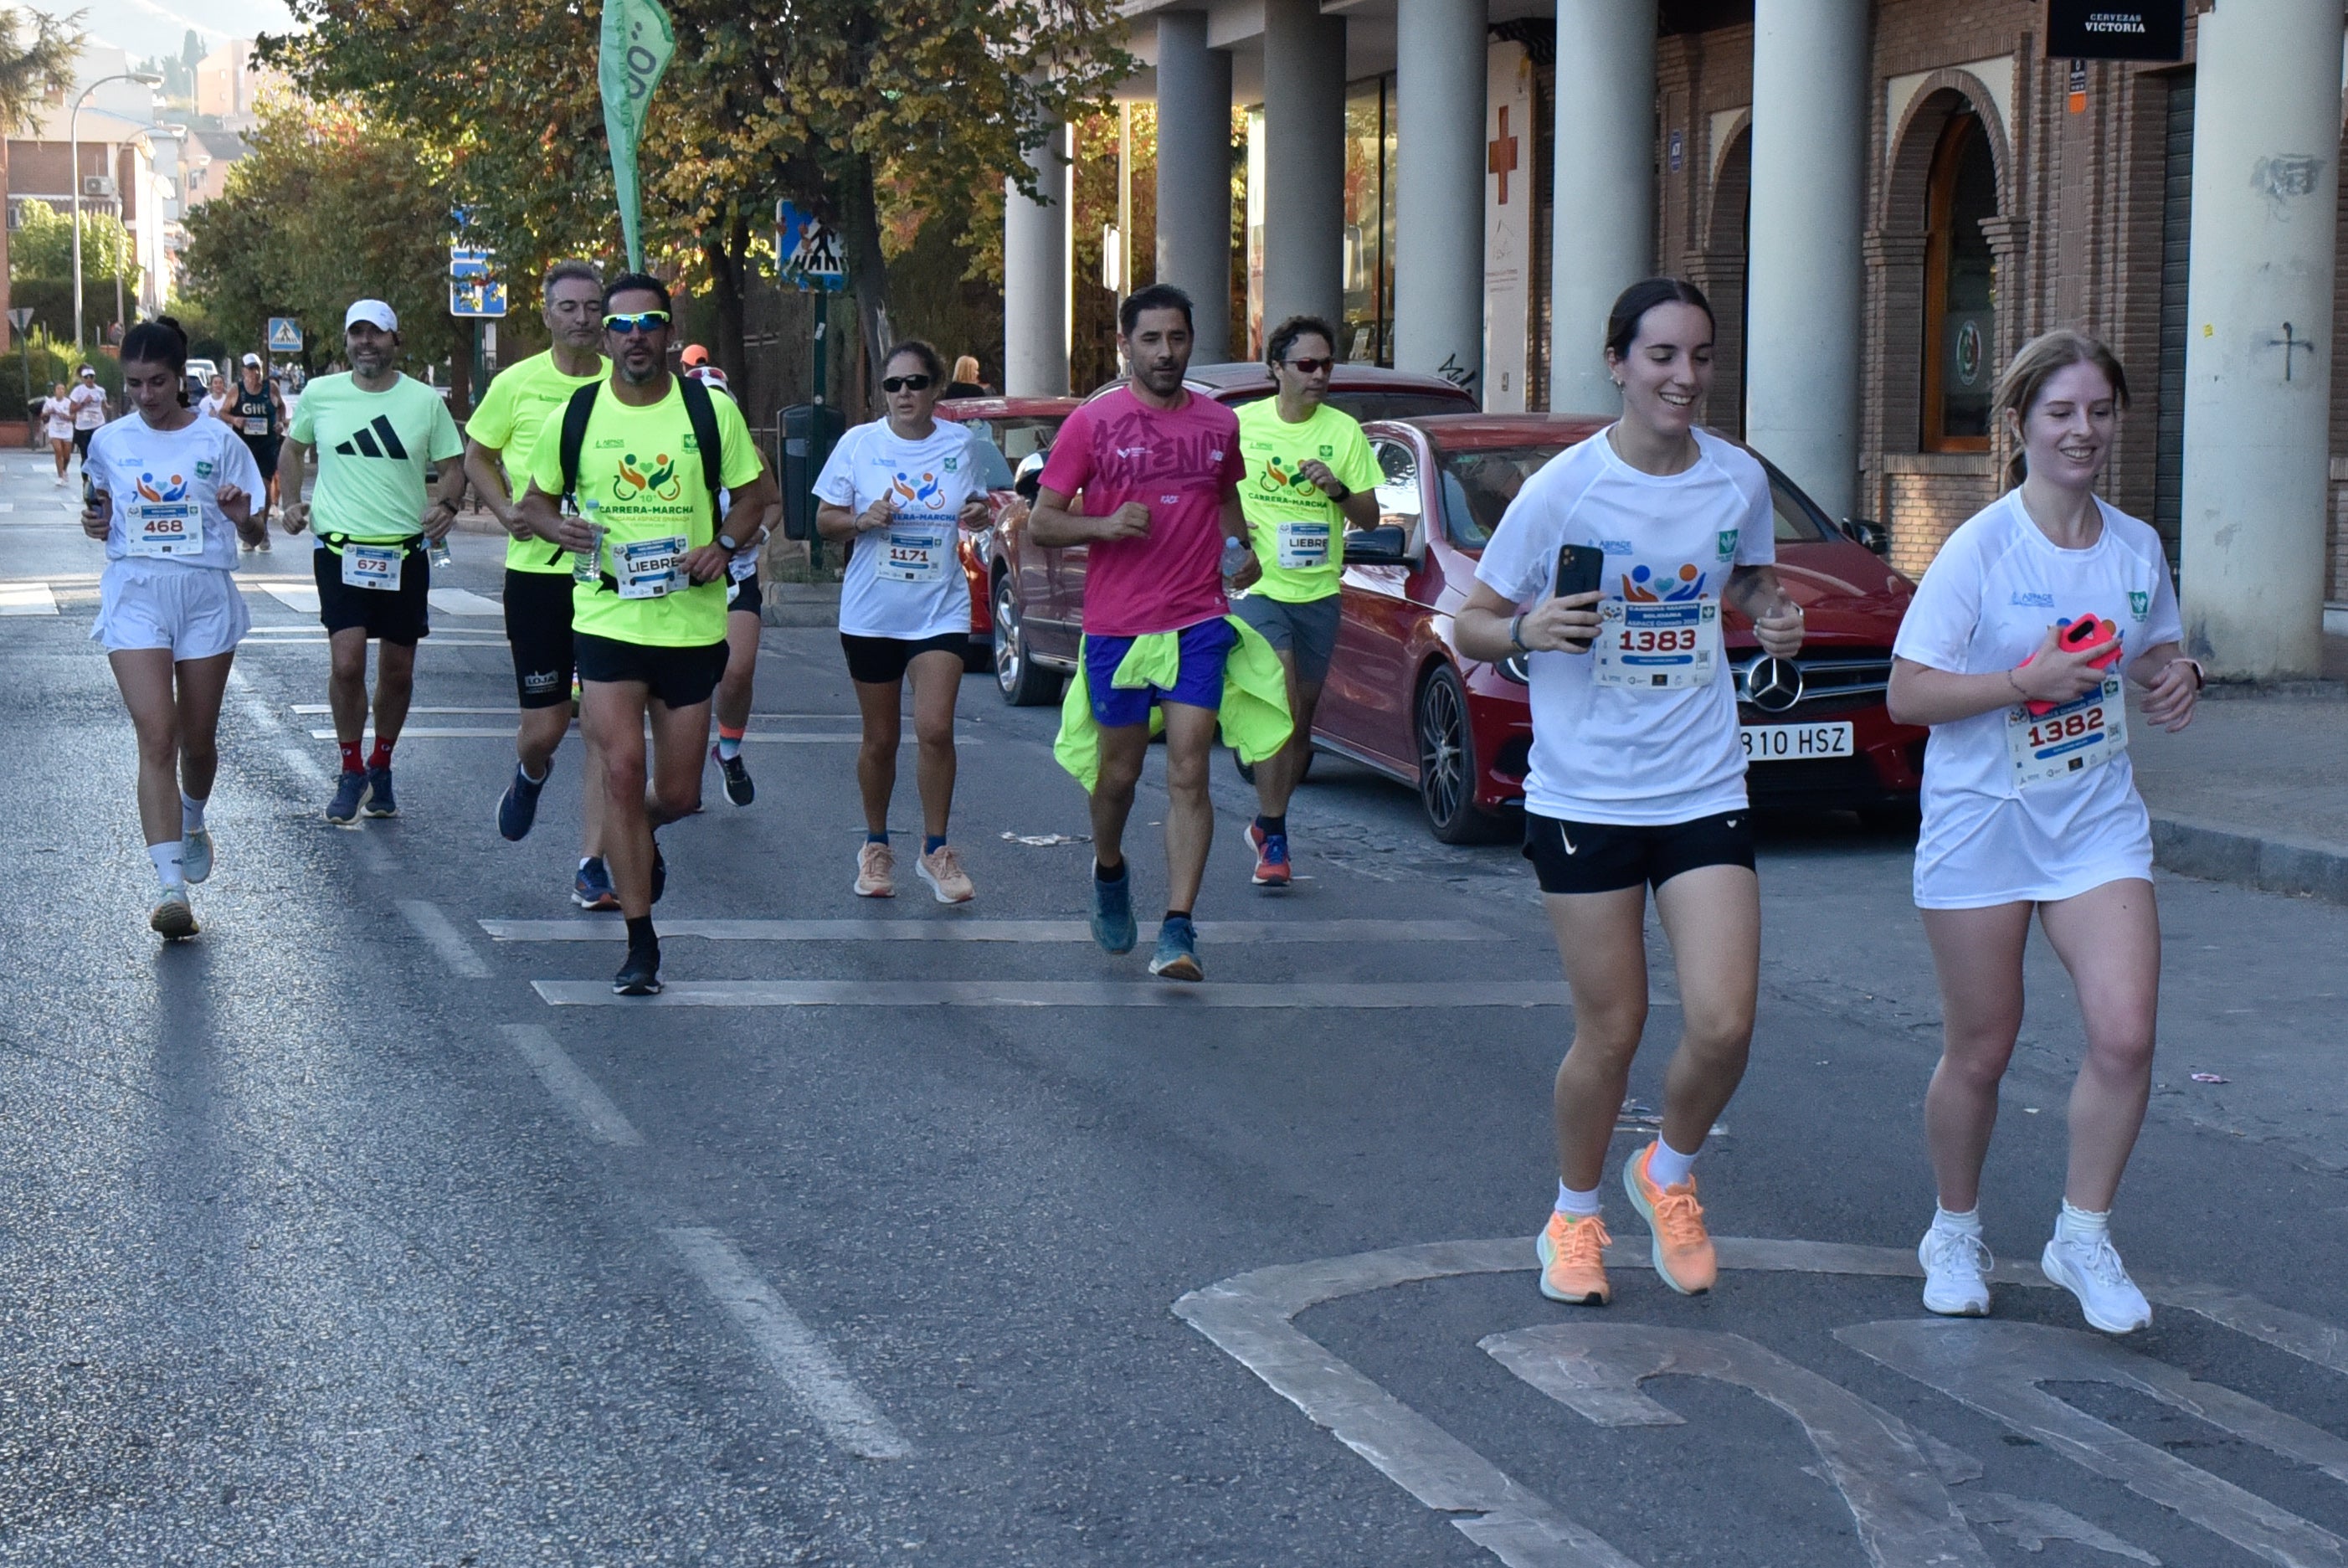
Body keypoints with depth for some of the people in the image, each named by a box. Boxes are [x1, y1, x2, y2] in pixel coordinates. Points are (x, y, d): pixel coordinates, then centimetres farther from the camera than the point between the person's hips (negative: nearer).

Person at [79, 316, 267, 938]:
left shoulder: (217, 440, -1)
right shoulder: (110, 443, 4)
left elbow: (255, 531, 3)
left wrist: (242, 516, -19)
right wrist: (95, 524, -6)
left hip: (206, 594, 0)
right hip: (135, 593, 0)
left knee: (198, 739, 12)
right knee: (157, 738, -13)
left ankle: (193, 825, 45)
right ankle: (171, 886, -18)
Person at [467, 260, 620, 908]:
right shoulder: (517, 383, 0)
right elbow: (477, 455, 13)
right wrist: (505, 509, -4)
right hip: (537, 569, 0)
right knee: (544, 726, 3)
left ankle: (592, 866, 3)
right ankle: (529, 776, 41)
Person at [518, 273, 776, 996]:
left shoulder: (710, 410, 0)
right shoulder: (576, 415, 1)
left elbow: (757, 493, 10)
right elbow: (536, 499, 12)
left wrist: (724, 545, -9)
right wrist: (561, 529, -10)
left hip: (691, 621, 1)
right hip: (606, 618, -1)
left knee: (677, 794, 6)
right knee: (622, 768, -11)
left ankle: (641, 837, 44)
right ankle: (640, 942, -2)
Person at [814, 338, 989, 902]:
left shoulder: (962, 444, 2)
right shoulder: (859, 443, -1)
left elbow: (976, 507, 15)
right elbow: (825, 518, 4)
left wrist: (979, 514, -9)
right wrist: (863, 520, -17)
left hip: (940, 610, 0)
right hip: (871, 614, 0)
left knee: (934, 729, -14)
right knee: (880, 739, 7)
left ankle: (936, 850, 1)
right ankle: (876, 846, 25)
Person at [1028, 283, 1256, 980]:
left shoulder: (1218, 423, 9)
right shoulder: (1092, 423, -1)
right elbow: (1040, 523, -1)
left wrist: (1241, 549, 7)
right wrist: (1106, 525, -18)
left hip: (1198, 621, 1)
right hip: (1116, 626, -1)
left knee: (1189, 775, -9)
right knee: (1119, 774, 11)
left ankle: (1178, 930, -11)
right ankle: (1109, 872, 41)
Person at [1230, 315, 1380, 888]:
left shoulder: (1345, 431, 4)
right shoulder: (1241, 424, 0)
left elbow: (1370, 517, 5)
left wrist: (1338, 489, -14)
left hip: (1319, 591, 3)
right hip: (1259, 585, -3)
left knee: (1302, 719, 11)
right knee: (1284, 711, -18)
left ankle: (1266, 822, 29)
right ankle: (1273, 841, -13)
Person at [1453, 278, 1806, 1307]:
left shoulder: (1740, 481, 2)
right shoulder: (1563, 489, -9)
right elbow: (1471, 624, -3)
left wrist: (1773, 614, 0)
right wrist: (1528, 629, -24)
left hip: (1705, 790, 3)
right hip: (1584, 796, -3)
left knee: (1723, 1023, -8)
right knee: (1610, 1032, 2)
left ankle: (1670, 1175, 22)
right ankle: (1575, 1215, 27)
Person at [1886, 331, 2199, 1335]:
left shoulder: (2136, 548, 3)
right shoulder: (1980, 550, -12)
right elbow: (1906, 694, -13)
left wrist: (2177, 676, -4)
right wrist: (2028, 681, -24)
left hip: (2098, 822, 4)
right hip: (1981, 828, -3)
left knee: (2125, 1034, -12)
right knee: (1980, 1051, 7)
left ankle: (2083, 1237, 6)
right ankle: (1955, 1233, 30)